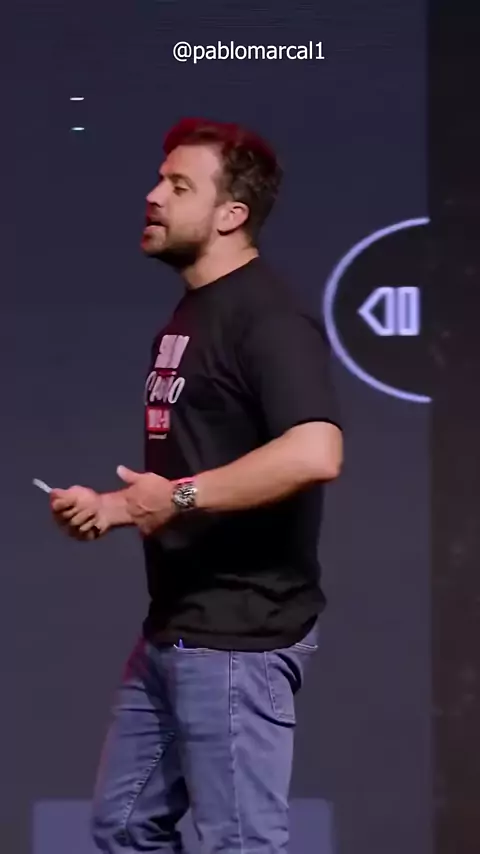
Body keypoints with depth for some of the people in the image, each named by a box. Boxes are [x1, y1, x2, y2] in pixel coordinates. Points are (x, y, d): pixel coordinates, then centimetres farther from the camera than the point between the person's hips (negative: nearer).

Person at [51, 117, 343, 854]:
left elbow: (315, 454, -31)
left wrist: (179, 497, -25)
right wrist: (113, 506, 7)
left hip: (240, 634, -10)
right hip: (173, 629, 10)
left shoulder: (267, 316, -16)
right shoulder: (192, 313, 16)